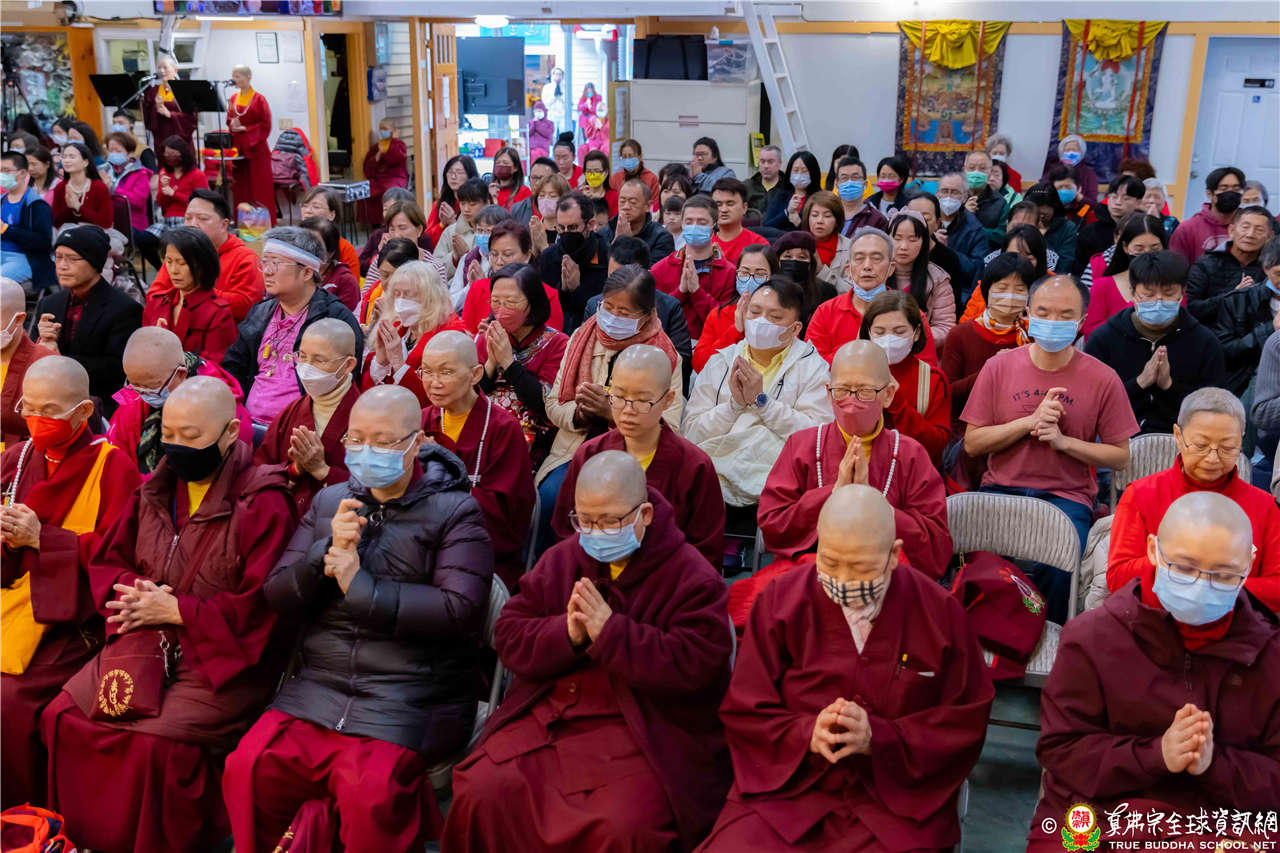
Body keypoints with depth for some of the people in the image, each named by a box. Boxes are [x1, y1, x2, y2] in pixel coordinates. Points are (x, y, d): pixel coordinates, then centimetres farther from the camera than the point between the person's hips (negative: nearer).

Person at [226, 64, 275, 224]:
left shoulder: (259, 99, -6)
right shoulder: (234, 99, 11)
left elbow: (265, 125, -9)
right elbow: (229, 121, 16)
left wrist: (244, 128, -15)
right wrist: (233, 125, -6)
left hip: (256, 148, -5)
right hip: (238, 148, 5)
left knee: (259, 186, -3)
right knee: (242, 187, 5)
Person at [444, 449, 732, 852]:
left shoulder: (693, 578, -5)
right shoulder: (560, 560, 11)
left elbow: (695, 665, -16)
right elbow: (508, 637, 7)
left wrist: (610, 631, -20)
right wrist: (566, 635, -13)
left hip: (644, 726, -4)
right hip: (547, 715, 4)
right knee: (480, 792, -17)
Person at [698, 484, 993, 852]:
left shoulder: (939, 611, -3)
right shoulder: (780, 600, -2)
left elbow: (966, 723, 0)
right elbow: (743, 711, 2)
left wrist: (878, 738, -15)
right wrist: (806, 734, -17)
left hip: (898, 796, 0)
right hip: (786, 785, 0)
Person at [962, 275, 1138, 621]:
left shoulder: (1103, 379, 1)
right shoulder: (999, 367, 4)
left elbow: (1120, 456, 5)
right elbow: (972, 443, 2)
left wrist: (1063, 440, -11)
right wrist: (1031, 421, -11)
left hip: (1067, 495, -1)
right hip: (1001, 489, 2)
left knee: (1057, 565, -30)